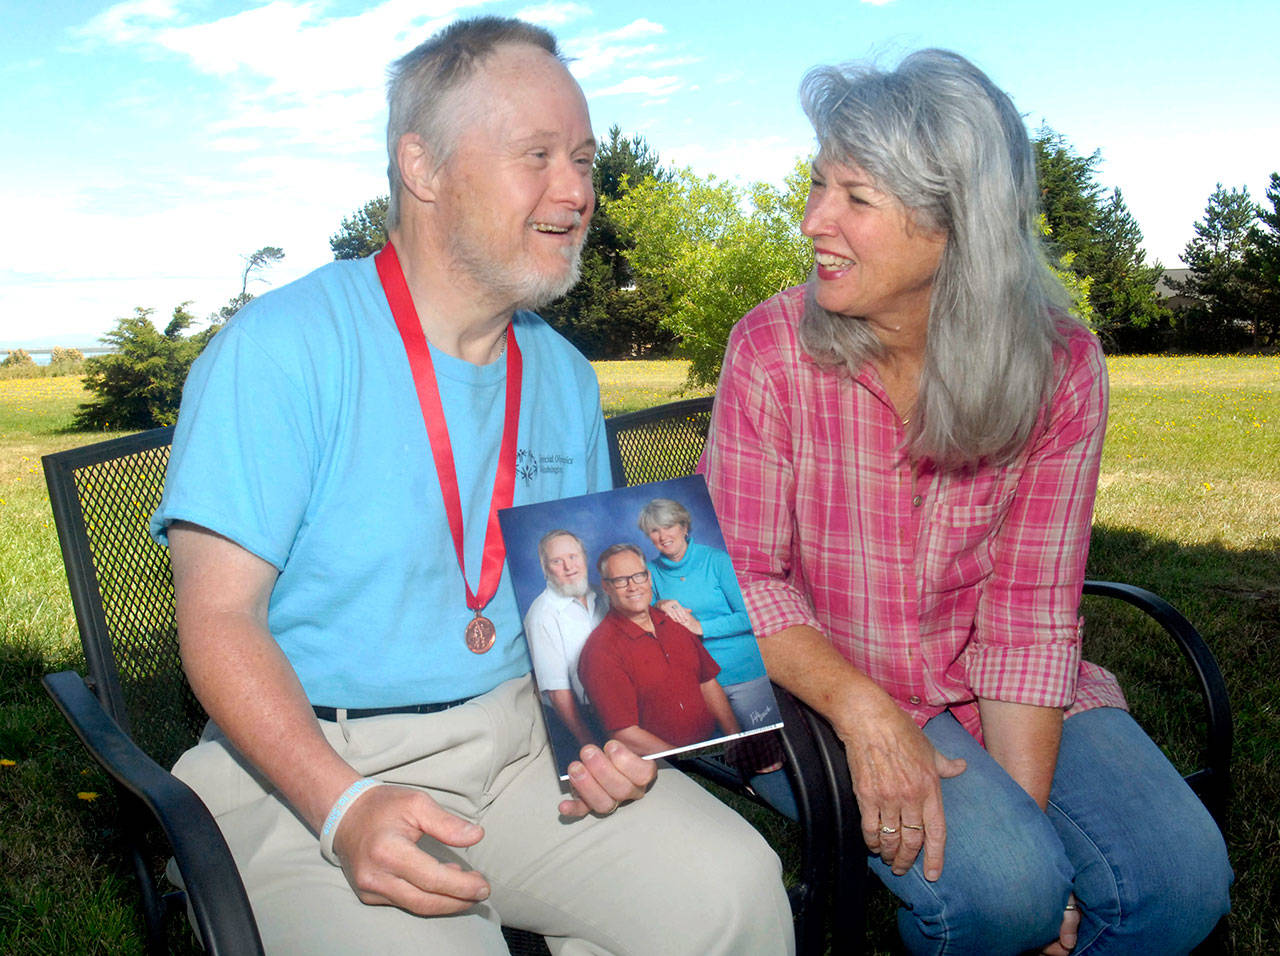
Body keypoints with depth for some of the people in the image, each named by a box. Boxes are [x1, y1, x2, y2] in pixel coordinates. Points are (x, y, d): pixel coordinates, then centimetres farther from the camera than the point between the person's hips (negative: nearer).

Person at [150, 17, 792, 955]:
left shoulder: (565, 378, 8)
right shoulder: (282, 348, -11)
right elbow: (220, 616, -15)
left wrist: (606, 733, -6)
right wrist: (346, 808, -27)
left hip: (523, 735, 5)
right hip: (310, 770, -4)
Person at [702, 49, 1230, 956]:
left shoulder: (1062, 364, -9)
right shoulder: (773, 346, -13)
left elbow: (1030, 613, -8)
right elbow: (743, 575, -11)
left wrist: (1028, 803, -17)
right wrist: (862, 709, -26)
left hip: (1001, 691, 3)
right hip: (830, 683, -2)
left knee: (1181, 879, -17)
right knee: (1001, 882, -25)